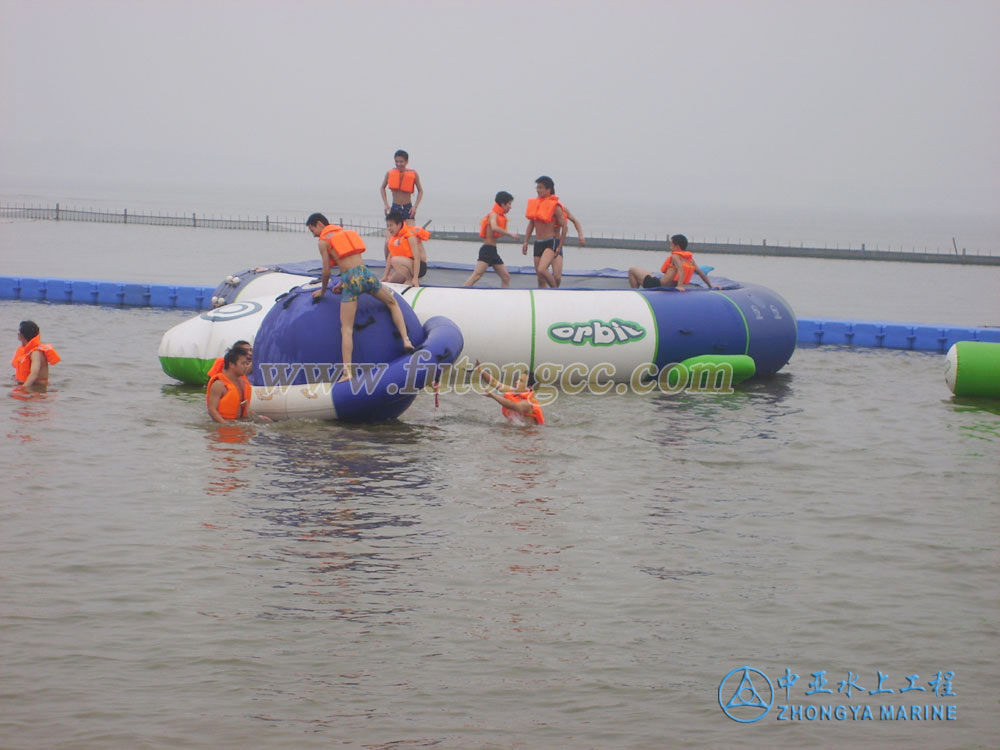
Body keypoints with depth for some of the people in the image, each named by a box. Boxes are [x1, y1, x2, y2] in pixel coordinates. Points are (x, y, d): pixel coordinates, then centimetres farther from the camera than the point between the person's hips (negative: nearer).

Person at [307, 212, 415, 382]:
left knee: (346, 329, -4)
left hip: (351, 280, -5)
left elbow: (326, 271, 3)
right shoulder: (346, 232, 21)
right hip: (366, 274, 5)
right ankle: (405, 340, 15)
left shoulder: (323, 241, 3)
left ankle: (347, 371, -13)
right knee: (393, 303, 29)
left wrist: (322, 290, 19)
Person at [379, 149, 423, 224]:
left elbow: (420, 191, 6)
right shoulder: (390, 174, -2)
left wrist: (415, 206, -5)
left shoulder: (413, 174, -5)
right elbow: (382, 188, 14)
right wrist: (386, 204, 3)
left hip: (408, 208, -1)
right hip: (395, 208, 1)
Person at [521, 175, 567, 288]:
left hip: (551, 242, -7)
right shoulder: (535, 203, 11)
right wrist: (526, 242, 12)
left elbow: (564, 226, -8)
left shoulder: (555, 206, -8)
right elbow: (531, 224, 19)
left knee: (542, 269, -26)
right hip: (538, 244, 7)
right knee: (541, 279, 4)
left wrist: (559, 247, -10)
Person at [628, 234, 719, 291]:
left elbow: (681, 269, -34)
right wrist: (710, 286, 13)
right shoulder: (690, 258, 4)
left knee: (632, 270, 3)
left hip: (658, 285, -9)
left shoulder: (676, 256, -17)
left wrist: (680, 286, -44)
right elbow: (700, 272, 5)